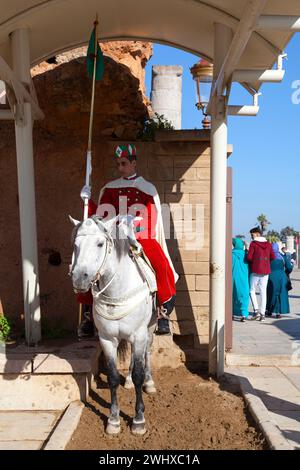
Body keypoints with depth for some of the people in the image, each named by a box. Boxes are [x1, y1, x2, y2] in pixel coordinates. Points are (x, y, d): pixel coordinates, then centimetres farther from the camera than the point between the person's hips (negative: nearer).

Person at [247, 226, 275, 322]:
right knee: (263, 292, 8)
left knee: (252, 290, 8)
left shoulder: (253, 243, -7)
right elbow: (273, 257, 5)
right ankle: (262, 314, 9)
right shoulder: (268, 244, 7)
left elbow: (249, 257, -12)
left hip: (255, 270, -4)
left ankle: (256, 310, -4)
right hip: (266, 271, 4)